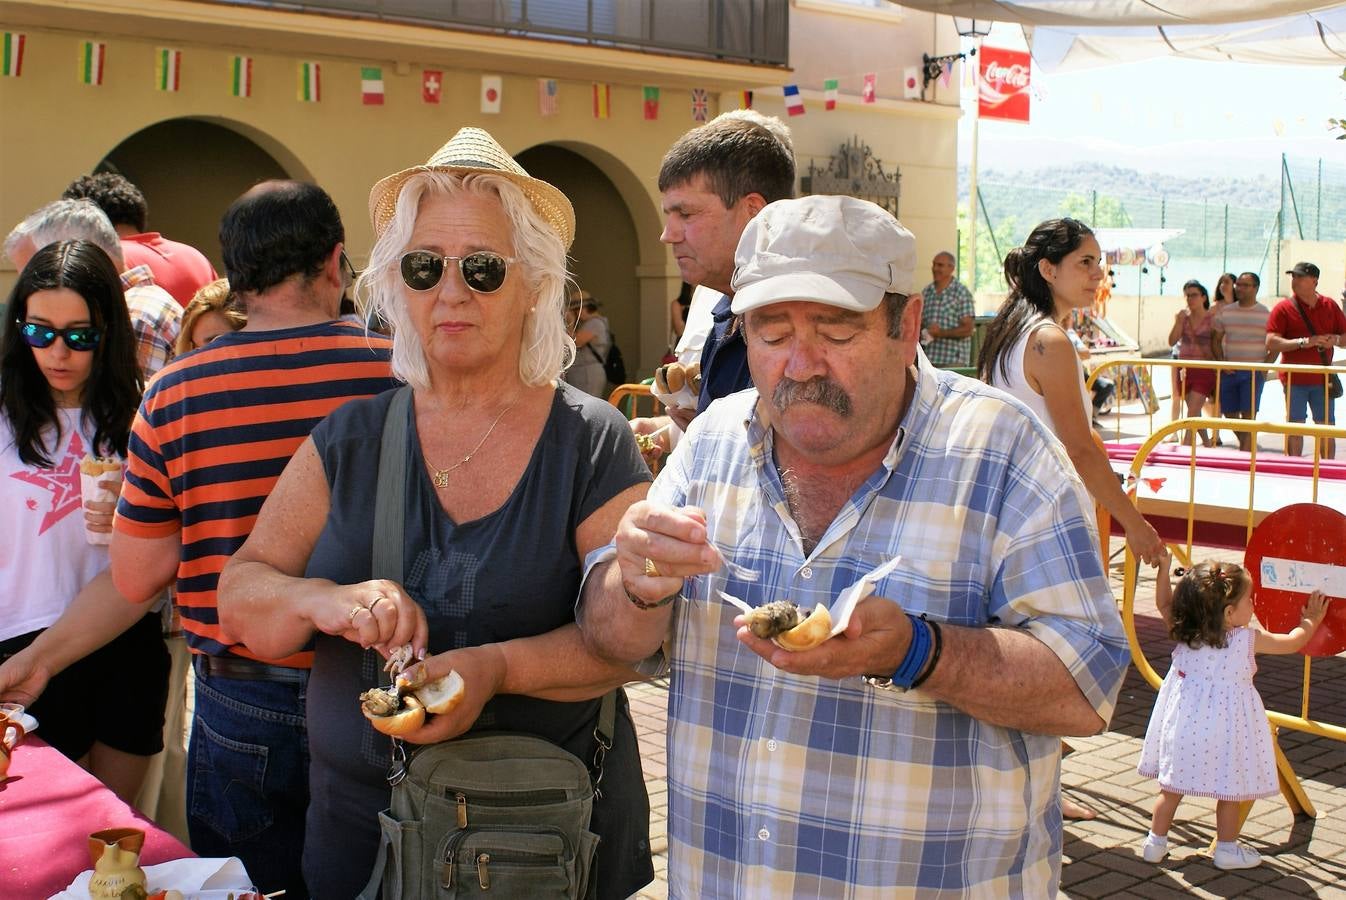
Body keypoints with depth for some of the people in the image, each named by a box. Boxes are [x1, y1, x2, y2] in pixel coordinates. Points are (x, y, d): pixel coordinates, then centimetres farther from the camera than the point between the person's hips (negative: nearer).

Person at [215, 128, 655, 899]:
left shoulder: (591, 443, -7)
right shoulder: (352, 439, 3)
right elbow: (241, 597, 1)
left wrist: (497, 668, -29)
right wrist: (323, 602, -20)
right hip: (358, 815, 3)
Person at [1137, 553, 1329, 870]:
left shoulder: (1184, 631, -3)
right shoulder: (1247, 638, -9)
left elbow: (1164, 603, 15)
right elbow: (1293, 642, 6)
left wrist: (1164, 567, 17)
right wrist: (1311, 620, 23)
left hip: (1184, 722, 4)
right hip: (1225, 724, -4)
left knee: (1171, 788, 12)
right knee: (1229, 790, 11)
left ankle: (1155, 842, 19)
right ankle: (1227, 848, 20)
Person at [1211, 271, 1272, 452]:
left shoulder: (1266, 314, 0)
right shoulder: (1225, 312, 7)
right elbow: (1216, 340, 11)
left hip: (1254, 371, -3)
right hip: (1229, 371, 3)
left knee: (1248, 414, -10)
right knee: (1229, 413, 7)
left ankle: (1245, 453, -7)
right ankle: (1247, 444, 29)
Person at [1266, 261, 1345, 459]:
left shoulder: (1330, 306, 7)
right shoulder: (1283, 308, -3)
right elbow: (1271, 344, -13)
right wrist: (1304, 342, -21)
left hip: (1322, 379, 3)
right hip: (1294, 379, -3)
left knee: (1327, 428, 6)